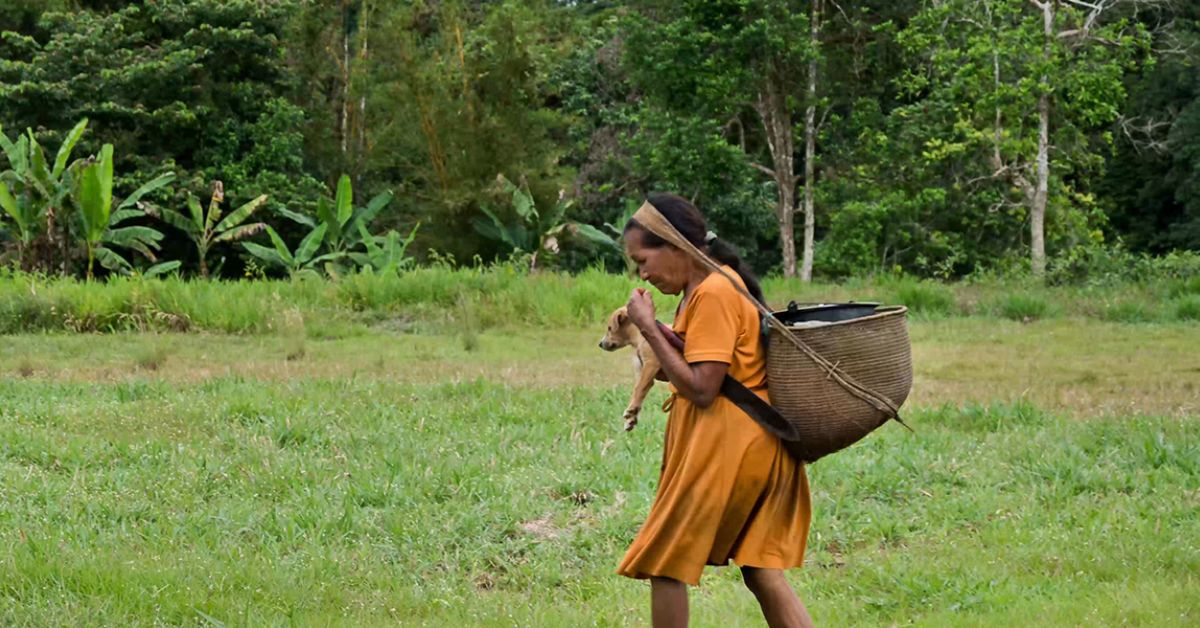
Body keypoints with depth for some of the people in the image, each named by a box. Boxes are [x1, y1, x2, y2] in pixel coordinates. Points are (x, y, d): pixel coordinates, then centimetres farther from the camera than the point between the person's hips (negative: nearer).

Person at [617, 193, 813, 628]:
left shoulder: (713, 293, -17)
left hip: (725, 447, -10)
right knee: (761, 572, 9)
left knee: (664, 565, 2)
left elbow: (701, 389, -21)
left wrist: (650, 328, -17)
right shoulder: (715, 283, 14)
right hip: (757, 444, 10)